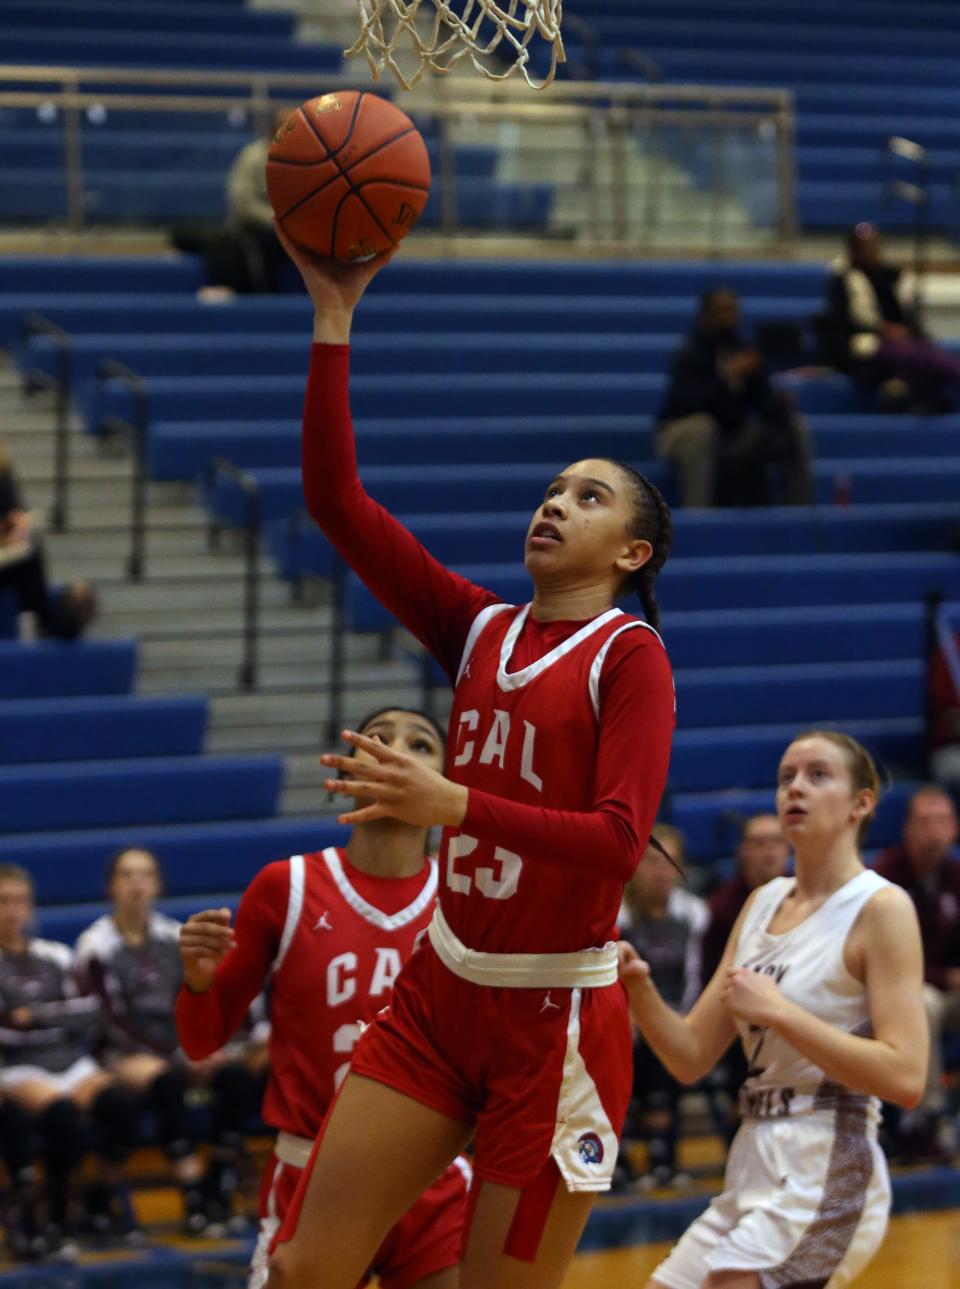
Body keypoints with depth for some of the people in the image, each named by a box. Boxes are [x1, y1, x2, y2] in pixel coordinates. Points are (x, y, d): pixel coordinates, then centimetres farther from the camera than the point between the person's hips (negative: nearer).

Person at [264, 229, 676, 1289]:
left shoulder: (631, 655, -8)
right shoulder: (477, 629, 8)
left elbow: (619, 839, -21)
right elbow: (336, 499, 3)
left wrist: (455, 804, -31)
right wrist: (333, 318, -2)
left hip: (556, 1019, -6)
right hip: (438, 995, 6)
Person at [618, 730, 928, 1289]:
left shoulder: (881, 907, -8)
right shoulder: (764, 903, 14)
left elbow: (905, 1079, -18)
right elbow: (692, 1058, 11)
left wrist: (779, 1012, -19)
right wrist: (639, 988, -7)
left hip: (826, 1174, -8)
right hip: (754, 1168, 8)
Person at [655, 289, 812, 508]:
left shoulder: (744, 351, -2)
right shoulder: (688, 355, -18)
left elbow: (763, 399, 1)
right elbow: (688, 400, -33)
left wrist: (778, 403, -23)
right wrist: (728, 375, -41)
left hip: (732, 429, 6)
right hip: (682, 430, -6)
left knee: (793, 427, -7)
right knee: (700, 427, -41)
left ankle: (799, 507, -4)